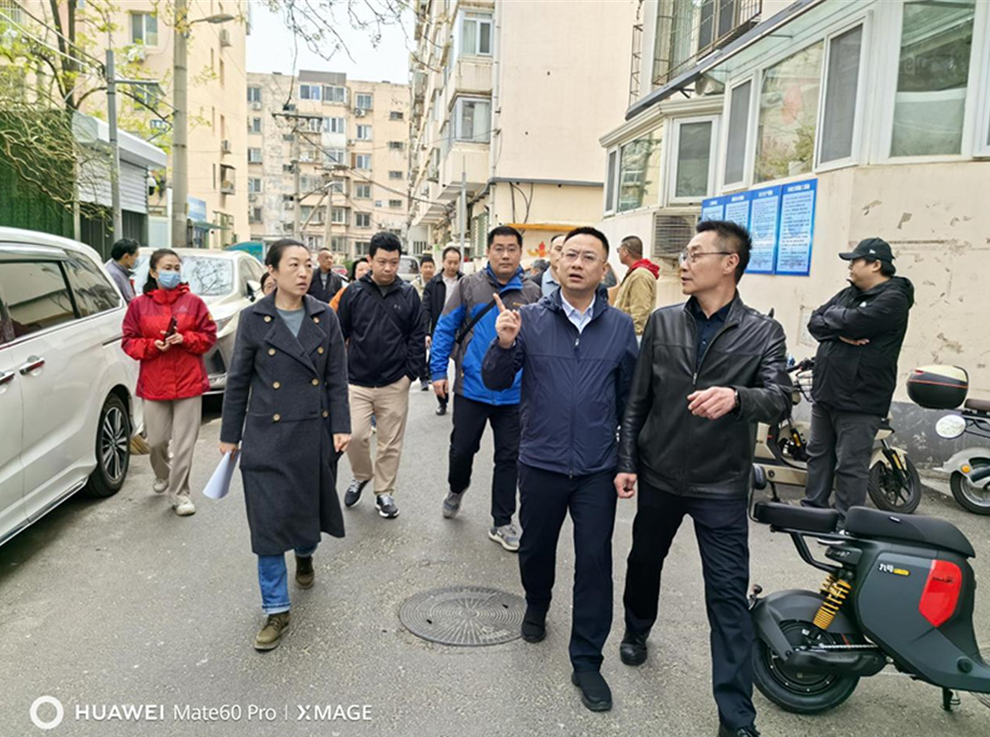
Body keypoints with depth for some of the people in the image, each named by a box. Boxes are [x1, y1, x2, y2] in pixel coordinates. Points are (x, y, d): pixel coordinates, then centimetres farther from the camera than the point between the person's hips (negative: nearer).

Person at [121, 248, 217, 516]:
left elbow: (209, 336, 3)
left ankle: (179, 493, 11)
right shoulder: (139, 305, 4)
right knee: (156, 440, 10)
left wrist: (184, 339, -13)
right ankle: (162, 475, 41)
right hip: (154, 382, 1)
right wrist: (153, 346, -13)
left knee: (184, 442, -1)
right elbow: (129, 341, 5)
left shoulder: (193, 302, 2)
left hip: (189, 382, -1)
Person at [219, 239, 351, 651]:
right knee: (270, 520, -1)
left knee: (310, 507, 16)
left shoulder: (325, 317, 1)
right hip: (268, 435, -2)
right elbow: (238, 381, 2)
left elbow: (337, 378, 3)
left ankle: (305, 555, 51)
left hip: (315, 433, 2)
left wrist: (341, 426, -4)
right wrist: (229, 435, 4)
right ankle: (276, 610, 13)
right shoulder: (253, 319, -4)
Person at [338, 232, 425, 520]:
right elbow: (339, 334, 4)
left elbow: (417, 337, 3)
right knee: (355, 435, -7)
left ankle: (384, 492, 26)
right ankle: (361, 475, 24)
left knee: (391, 443, 8)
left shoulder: (408, 294, 0)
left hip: (395, 384, 1)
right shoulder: (354, 292, -1)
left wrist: (410, 372, -2)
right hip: (357, 382, 0)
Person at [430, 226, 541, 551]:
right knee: (462, 449, 10)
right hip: (471, 388, -1)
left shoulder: (532, 293, 0)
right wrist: (438, 372, -5)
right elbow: (445, 329, -1)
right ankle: (456, 488, 44)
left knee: (508, 458, 9)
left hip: (514, 393, 1)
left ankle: (502, 523, 24)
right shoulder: (469, 286, -2)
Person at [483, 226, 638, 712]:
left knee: (595, 562, 5)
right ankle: (536, 607, 50)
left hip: (598, 470, 0)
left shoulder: (621, 327, 0)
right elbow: (495, 381, -5)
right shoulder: (530, 318, -4)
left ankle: (586, 661, 23)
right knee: (536, 548, 18)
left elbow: (629, 397, 5)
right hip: (540, 463, 0)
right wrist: (504, 344, -24)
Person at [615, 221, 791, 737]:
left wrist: (736, 397, -38)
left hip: (721, 486, -2)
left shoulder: (762, 333, -5)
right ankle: (636, 631, 49)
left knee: (728, 597, 0)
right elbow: (637, 399, 4)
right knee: (644, 562, 21)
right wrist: (627, 461, 1)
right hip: (660, 475, 3)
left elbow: (779, 400, -17)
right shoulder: (663, 322, 2)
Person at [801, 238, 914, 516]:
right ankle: (811, 511, 29)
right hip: (825, 393, 9)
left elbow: (853, 322, -24)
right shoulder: (848, 294, 14)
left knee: (850, 468, -2)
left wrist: (832, 316, -4)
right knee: (818, 457, 17)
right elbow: (814, 323, 5)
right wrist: (840, 332, -14)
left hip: (858, 401, -8)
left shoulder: (893, 299, -11)